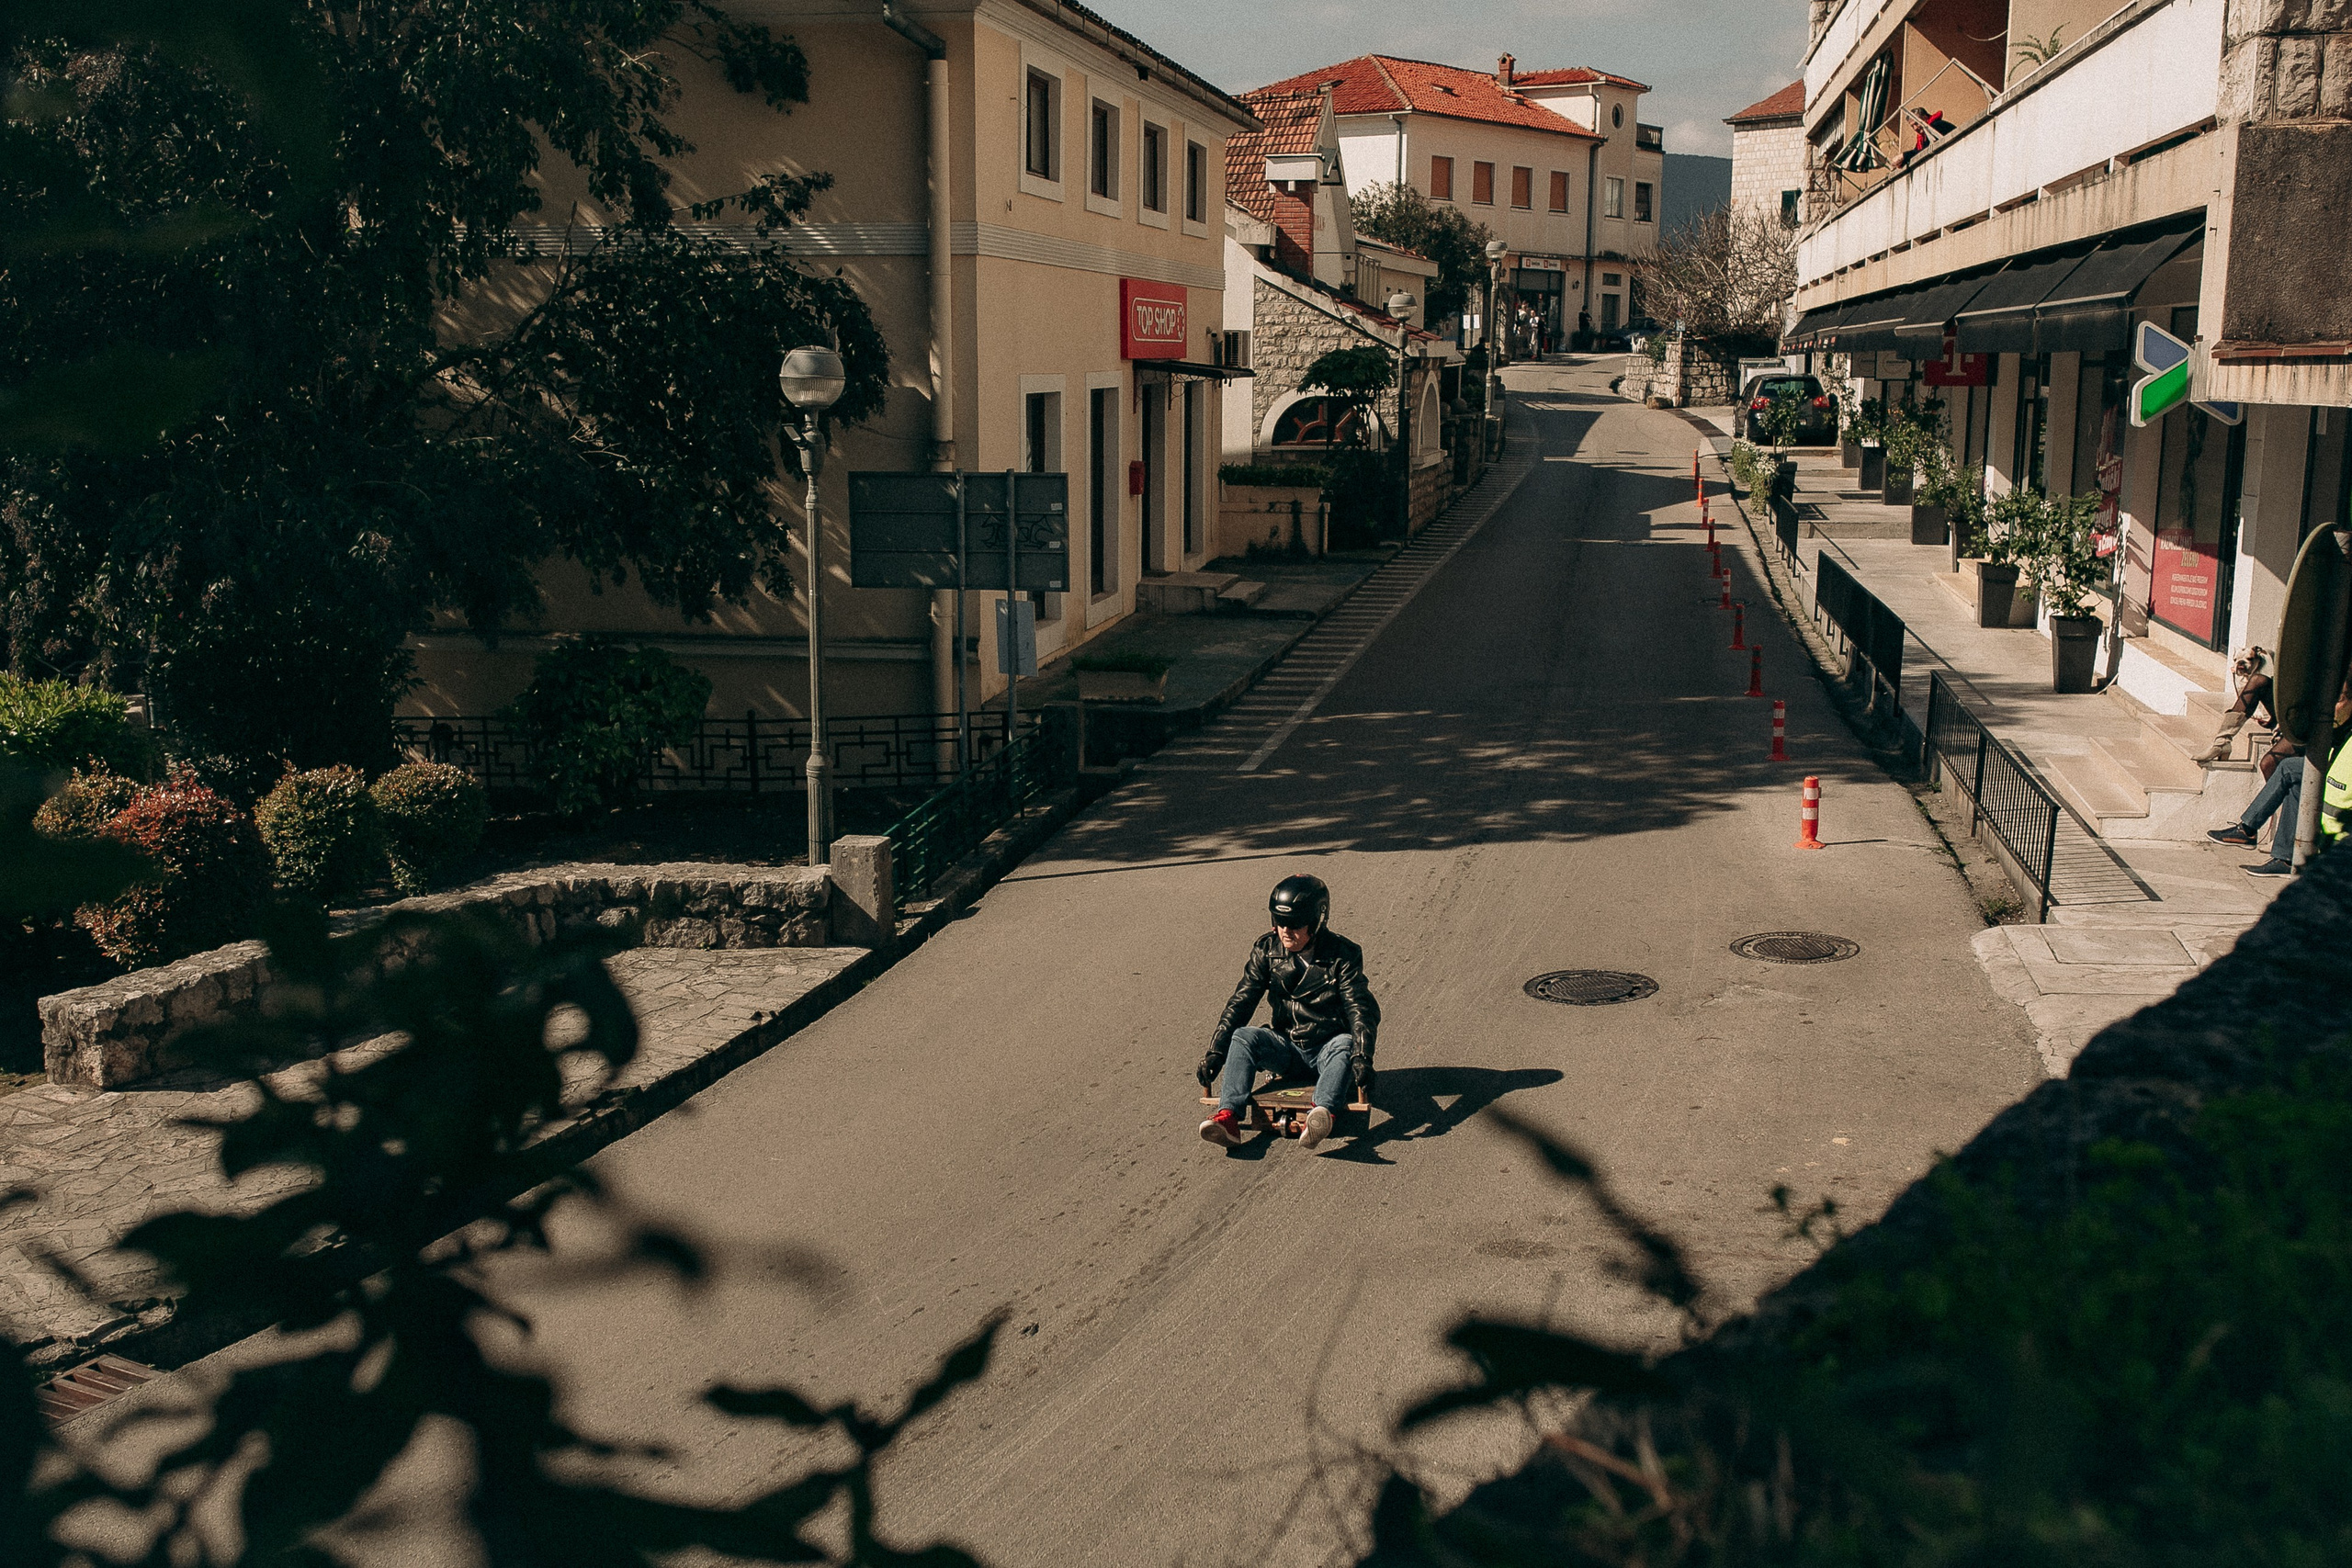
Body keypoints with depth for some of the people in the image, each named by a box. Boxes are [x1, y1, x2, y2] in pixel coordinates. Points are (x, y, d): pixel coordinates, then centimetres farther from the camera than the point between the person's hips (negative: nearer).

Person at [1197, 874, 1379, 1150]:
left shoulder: (1343, 955, -9)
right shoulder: (1266, 949, 0)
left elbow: (1360, 1009, -19)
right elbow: (1241, 1001, -3)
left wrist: (1362, 1057, -36)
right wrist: (1216, 1051, -14)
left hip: (1327, 1048, -3)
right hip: (1287, 1050, 3)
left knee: (1345, 1046, -36)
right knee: (1242, 1037, -23)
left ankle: (1322, 1114, -63)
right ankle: (1228, 1117, -42)